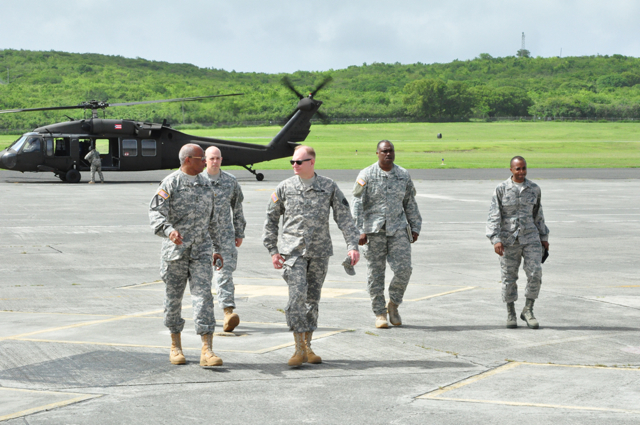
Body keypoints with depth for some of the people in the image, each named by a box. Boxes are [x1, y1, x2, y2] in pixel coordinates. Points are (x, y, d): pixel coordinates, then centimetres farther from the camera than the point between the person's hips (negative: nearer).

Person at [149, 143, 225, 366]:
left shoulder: (205, 184, 12)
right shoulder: (170, 183, -6)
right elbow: (156, 213, -16)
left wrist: (217, 249, 20)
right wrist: (169, 230, -36)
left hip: (201, 250, 3)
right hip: (175, 249, -3)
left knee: (203, 296, -8)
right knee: (173, 297, 7)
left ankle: (207, 350, -14)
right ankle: (175, 346, 23)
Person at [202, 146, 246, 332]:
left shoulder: (230, 181, 6)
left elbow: (237, 208, 14)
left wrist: (239, 233, 13)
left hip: (225, 234, 0)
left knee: (225, 272, -11)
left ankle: (228, 311, -17)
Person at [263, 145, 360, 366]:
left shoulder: (329, 187, 4)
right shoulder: (284, 188, 2)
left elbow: (344, 218, 4)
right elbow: (271, 220, 9)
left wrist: (352, 245, -6)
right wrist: (272, 250, 3)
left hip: (319, 252, 2)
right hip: (293, 251, -2)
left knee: (312, 299, 7)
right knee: (297, 294, -15)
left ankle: (308, 347, 17)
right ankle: (299, 349, -12)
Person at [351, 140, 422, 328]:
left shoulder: (403, 175, 8)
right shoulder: (366, 175, -2)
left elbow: (410, 204, 16)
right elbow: (357, 204, -4)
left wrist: (415, 228, 12)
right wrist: (359, 231, -11)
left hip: (398, 229, 2)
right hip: (373, 230, -2)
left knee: (403, 269, -9)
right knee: (375, 272, 1)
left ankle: (393, 305, 14)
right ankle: (380, 313, 11)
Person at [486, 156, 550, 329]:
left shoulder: (534, 189, 4)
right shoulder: (501, 189, -4)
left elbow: (538, 214, 14)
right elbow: (494, 216, -8)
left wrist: (544, 237, 13)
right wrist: (495, 240, -18)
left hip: (530, 238, 2)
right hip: (508, 240, -2)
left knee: (535, 273, -10)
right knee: (509, 277, 4)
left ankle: (528, 311, 5)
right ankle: (510, 314, 19)